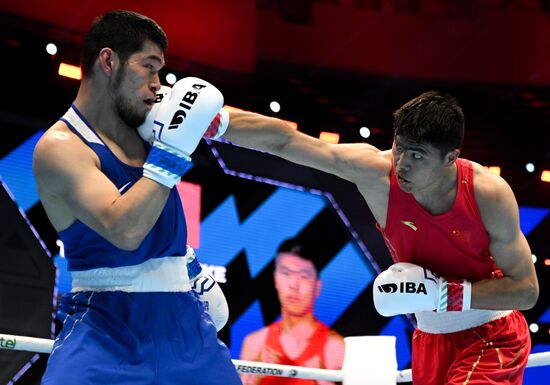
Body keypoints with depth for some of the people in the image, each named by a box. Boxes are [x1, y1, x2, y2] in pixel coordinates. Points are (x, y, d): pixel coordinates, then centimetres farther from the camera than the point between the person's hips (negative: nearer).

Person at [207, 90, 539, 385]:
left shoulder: (489, 194, -24)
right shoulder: (375, 171, -20)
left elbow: (526, 290, -19)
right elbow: (283, 140, -21)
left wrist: (443, 294, -27)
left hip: (493, 338, -3)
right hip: (431, 338, 4)